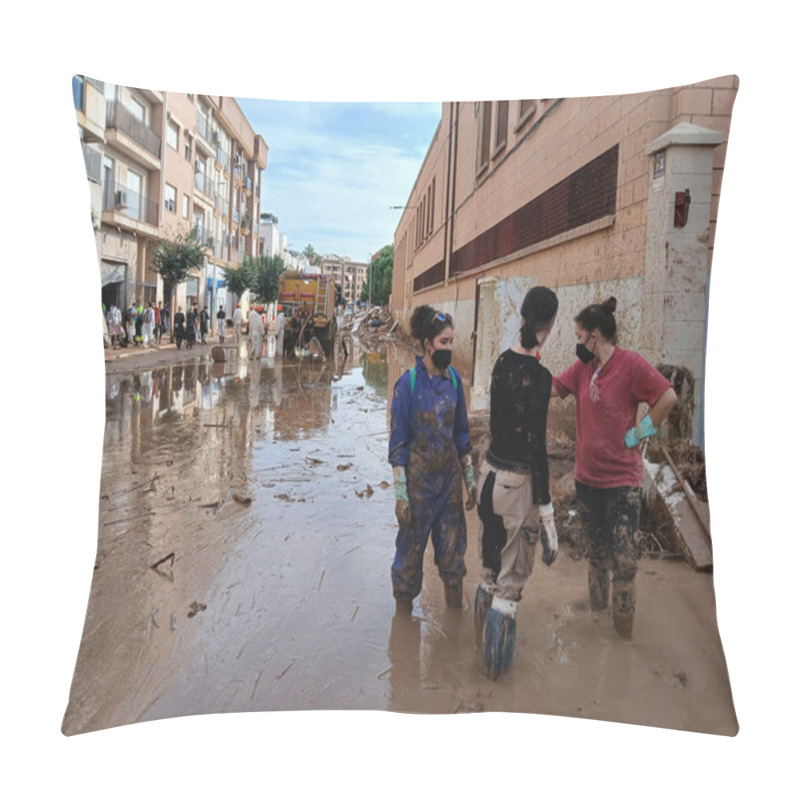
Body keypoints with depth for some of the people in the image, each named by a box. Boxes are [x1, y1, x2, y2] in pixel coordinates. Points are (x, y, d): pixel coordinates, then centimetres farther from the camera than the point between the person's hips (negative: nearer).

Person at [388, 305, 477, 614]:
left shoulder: (453, 379, 1)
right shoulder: (408, 383, -13)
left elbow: (461, 433, 10)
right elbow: (398, 442, -11)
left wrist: (470, 477, 10)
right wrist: (400, 493, -14)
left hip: (450, 476, 4)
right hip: (418, 478, -4)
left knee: (452, 548, 13)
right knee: (411, 546, 8)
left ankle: (455, 605, 30)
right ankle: (403, 608, 27)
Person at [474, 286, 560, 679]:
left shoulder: (503, 361, 2)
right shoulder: (538, 376, -20)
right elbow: (537, 448, -21)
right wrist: (547, 519, -17)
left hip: (490, 473, 7)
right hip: (518, 482, -7)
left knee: (489, 571, 23)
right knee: (510, 580, 9)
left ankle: (483, 645, 41)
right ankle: (496, 662, 24)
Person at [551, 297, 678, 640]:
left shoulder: (631, 363, -14)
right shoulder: (583, 367, 6)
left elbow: (668, 397, -17)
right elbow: (549, 389, 6)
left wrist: (638, 434, -13)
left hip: (622, 479, -6)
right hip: (587, 476, 6)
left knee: (623, 558, -2)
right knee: (596, 551, 20)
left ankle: (624, 620, 16)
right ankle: (596, 606, 35)